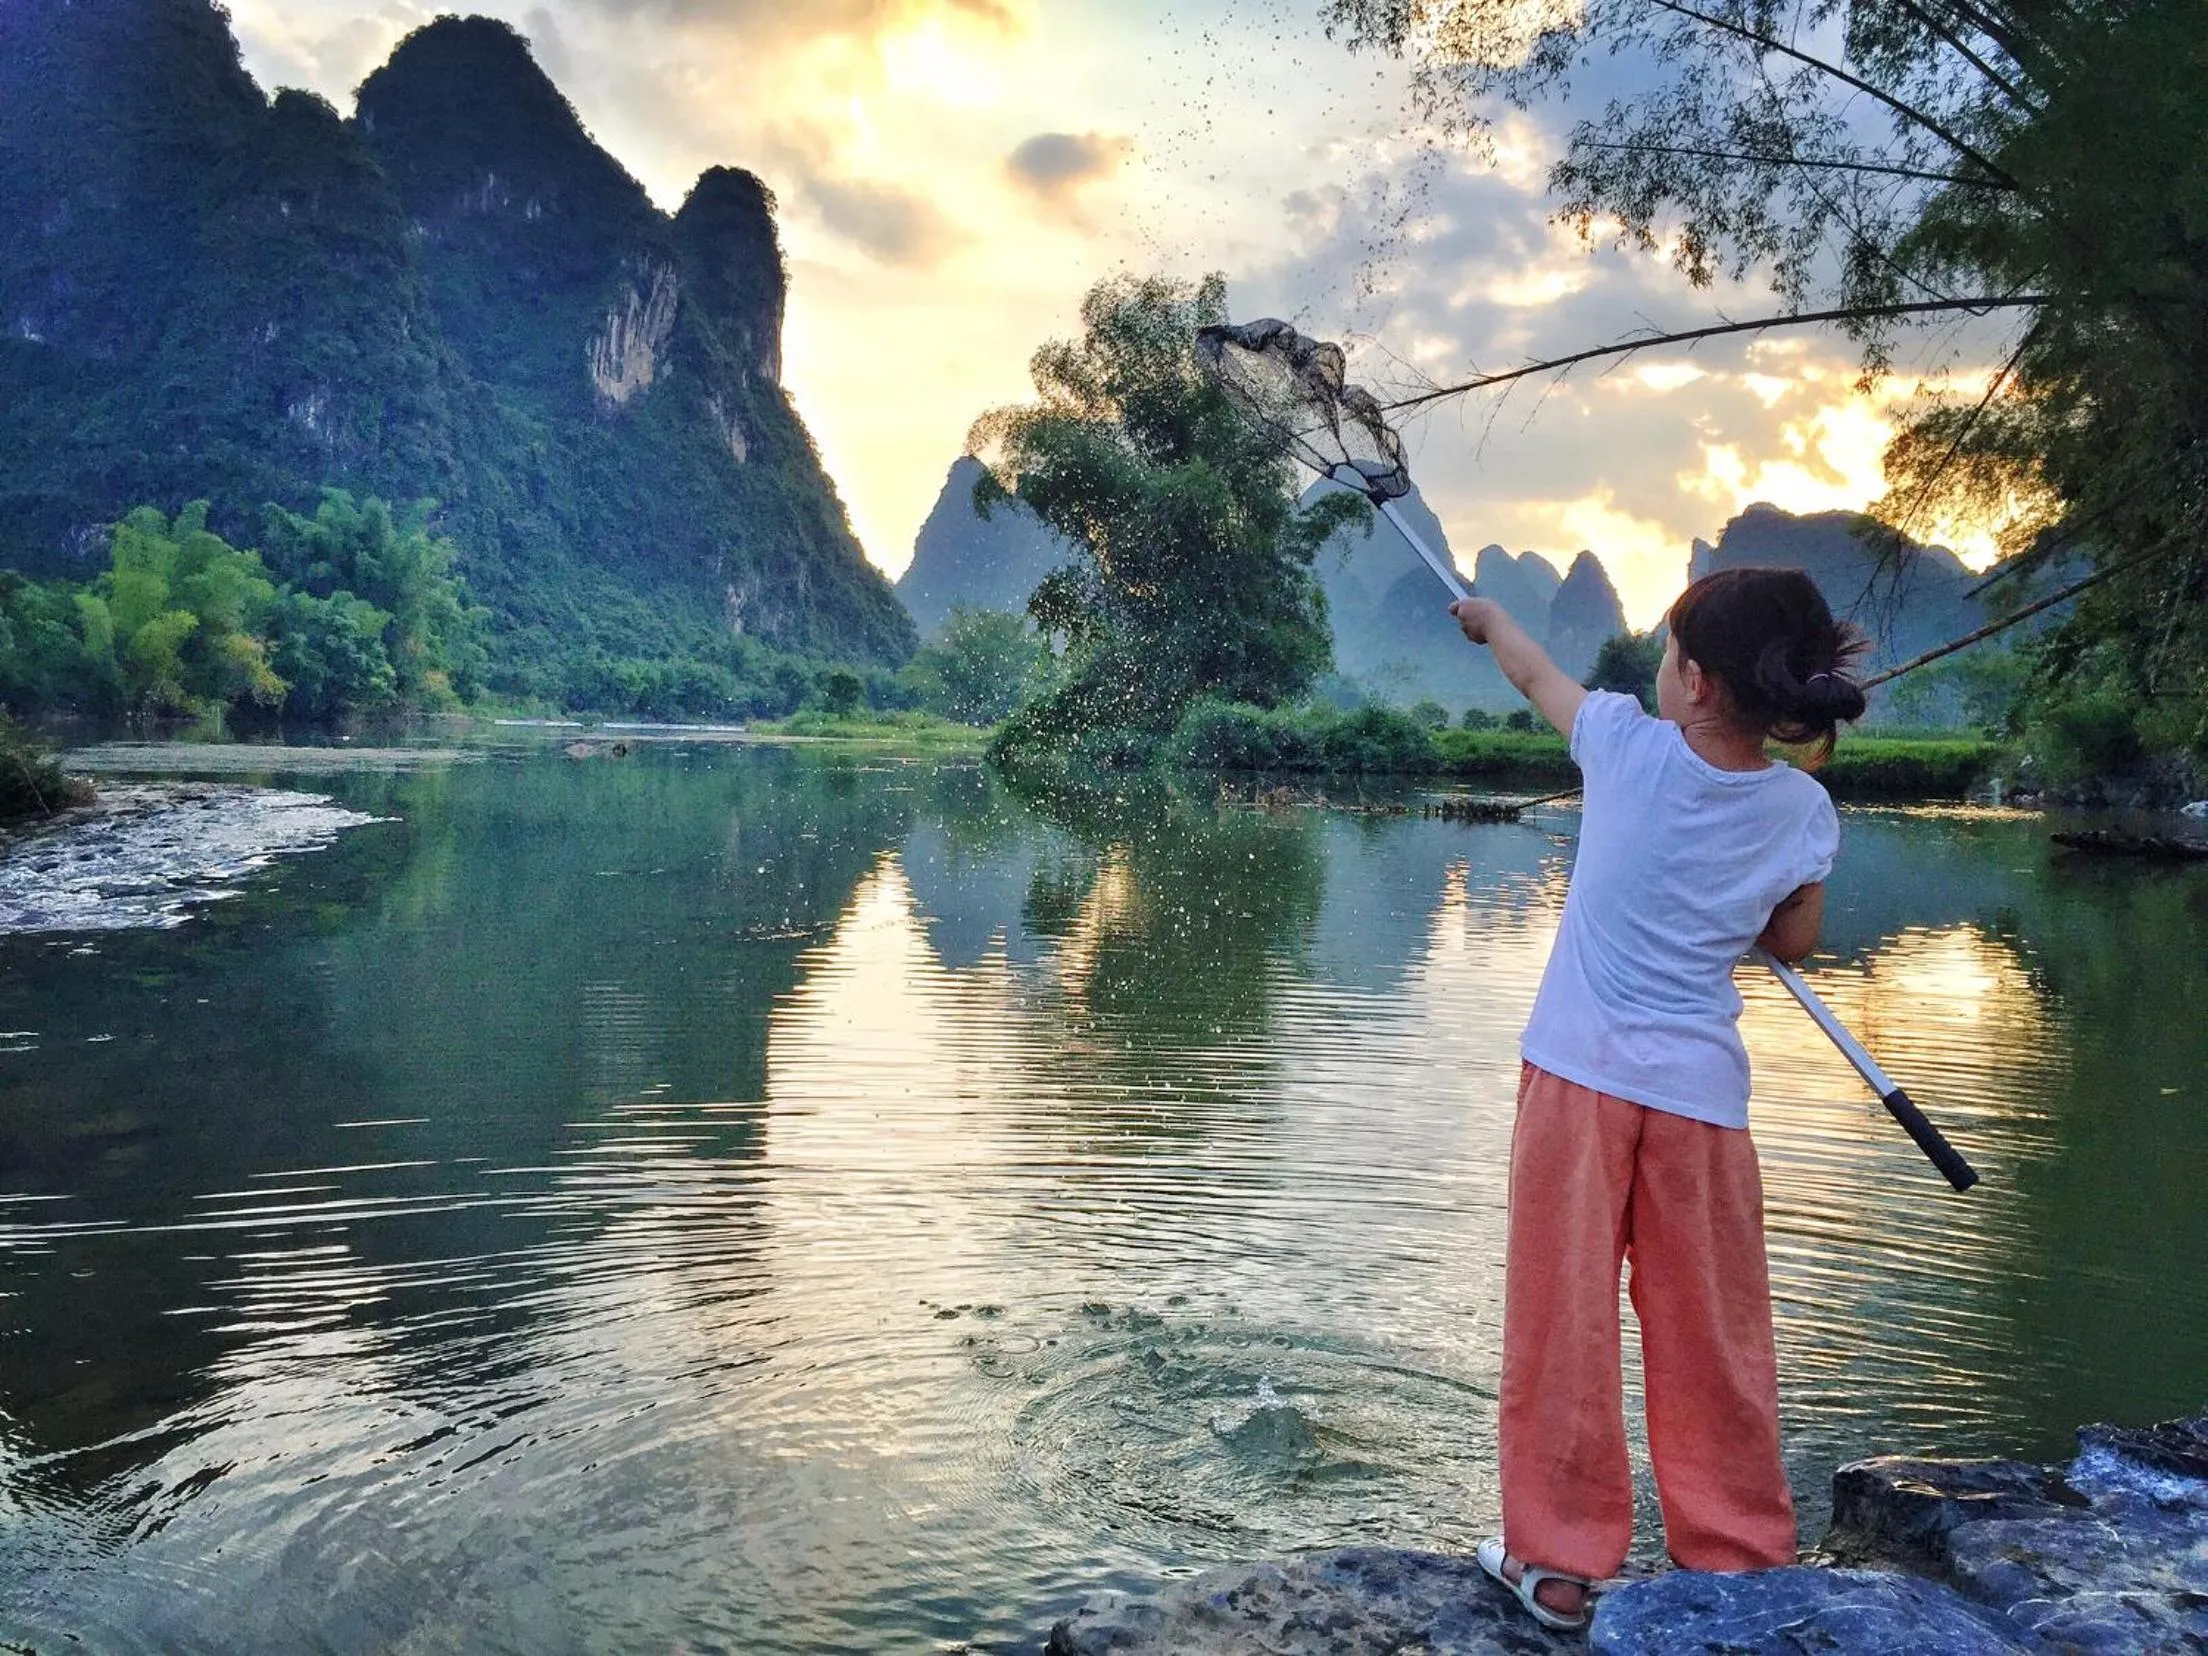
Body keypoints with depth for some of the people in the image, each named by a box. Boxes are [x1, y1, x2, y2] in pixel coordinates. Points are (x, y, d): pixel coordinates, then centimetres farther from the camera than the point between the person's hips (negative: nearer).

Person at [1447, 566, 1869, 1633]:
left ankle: (1556, 1559, 13)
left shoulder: (1629, 746, -8)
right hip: (1701, 1088, 2)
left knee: (1564, 1318, 5)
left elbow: (1534, 673, 12)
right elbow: (1792, 945, 11)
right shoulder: (1802, 811, -2)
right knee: (1714, 1335, 12)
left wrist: (1490, 616, 31)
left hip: (1580, 1073, -2)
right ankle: (1740, 1560, 23)